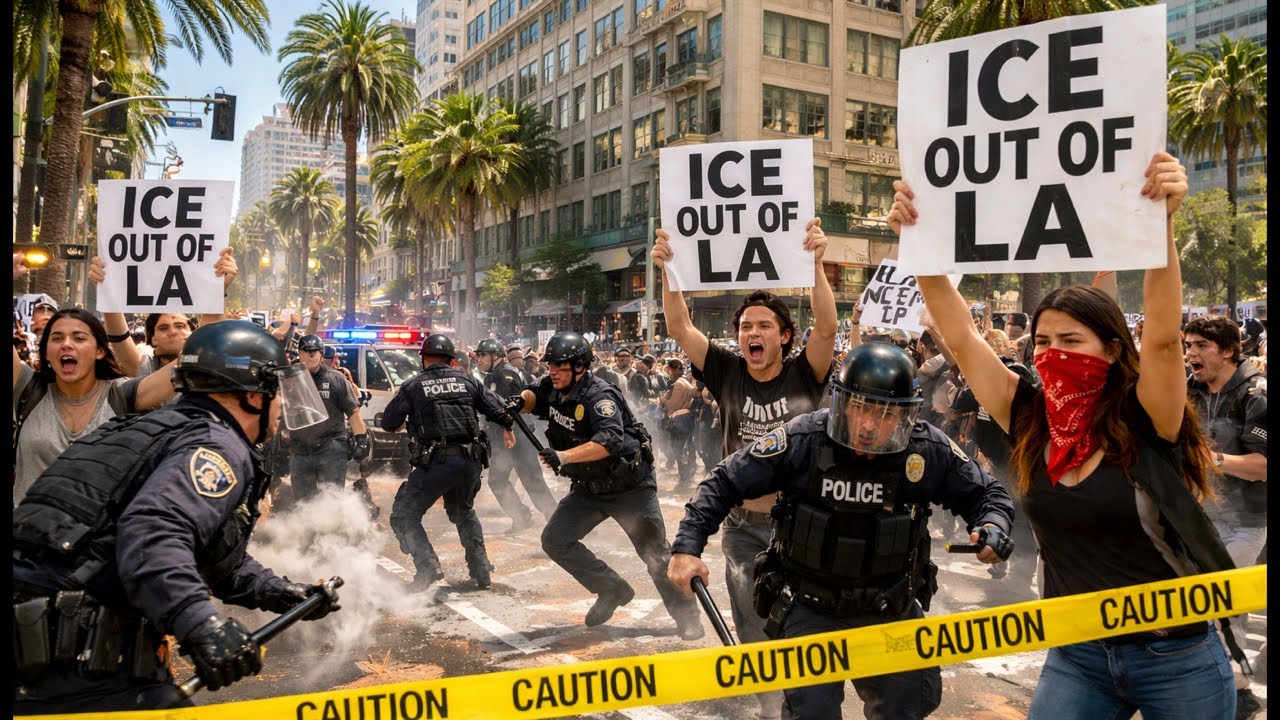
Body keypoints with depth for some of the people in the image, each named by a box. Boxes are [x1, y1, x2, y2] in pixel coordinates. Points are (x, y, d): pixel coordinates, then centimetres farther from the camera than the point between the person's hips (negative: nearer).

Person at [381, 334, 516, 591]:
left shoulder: (413, 386, 1)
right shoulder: (466, 379, 10)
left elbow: (388, 423, 5)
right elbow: (496, 408, 13)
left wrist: (407, 422, 27)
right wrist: (507, 429, 33)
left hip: (437, 462, -5)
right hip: (471, 461, 5)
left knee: (404, 516, 8)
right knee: (464, 513, 28)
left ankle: (428, 567, -10)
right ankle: (481, 572, 25)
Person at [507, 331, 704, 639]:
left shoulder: (599, 396, -26)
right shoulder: (553, 388, -3)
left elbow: (609, 440, -40)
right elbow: (535, 396, 18)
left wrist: (563, 456, -50)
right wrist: (521, 400, -7)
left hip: (629, 485, -7)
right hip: (588, 487, 7)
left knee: (656, 554, 0)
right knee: (555, 540, -4)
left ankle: (688, 617, 18)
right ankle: (613, 590, 10)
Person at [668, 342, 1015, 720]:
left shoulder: (930, 451, -14)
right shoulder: (802, 440, -20)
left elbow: (985, 493, 3)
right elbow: (723, 483, -12)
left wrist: (993, 525, -18)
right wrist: (688, 546, -19)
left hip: (892, 614, 3)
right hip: (810, 608, -2)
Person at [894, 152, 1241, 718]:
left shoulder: (1146, 422, -13)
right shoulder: (1030, 420, -4)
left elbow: (1163, 335, -30)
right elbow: (961, 337, -9)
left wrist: (1160, 222, -40)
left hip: (1176, 660, -2)